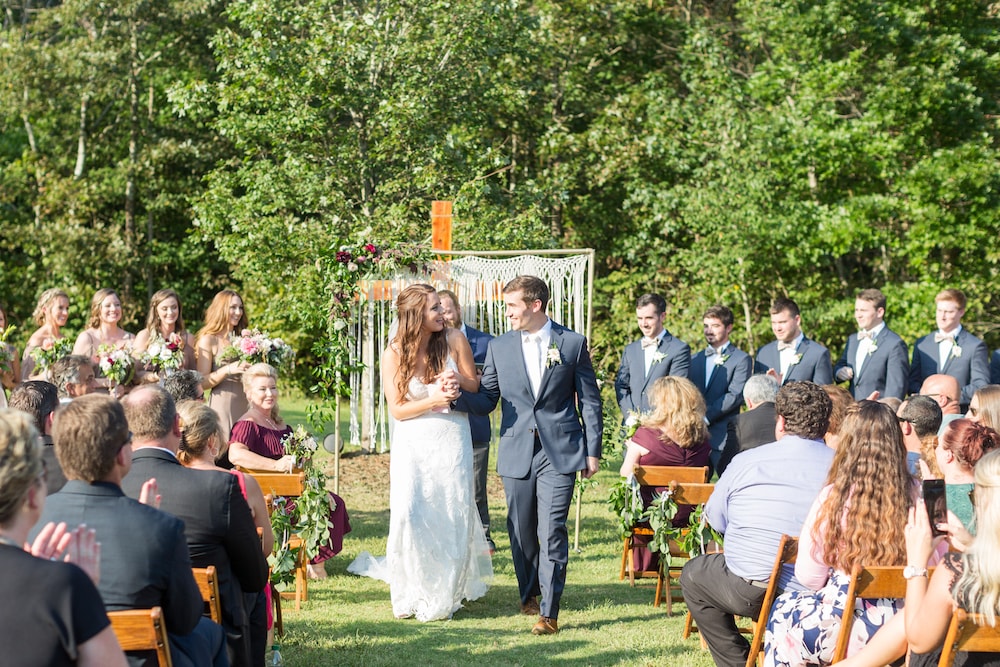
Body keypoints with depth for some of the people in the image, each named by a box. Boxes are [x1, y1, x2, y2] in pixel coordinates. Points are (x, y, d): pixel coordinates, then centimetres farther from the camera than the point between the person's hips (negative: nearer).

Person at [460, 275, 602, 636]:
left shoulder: (572, 343, 1)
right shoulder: (499, 347, 8)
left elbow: (589, 400, 4)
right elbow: (485, 400, 9)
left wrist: (593, 451, 1)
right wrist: (457, 393, -12)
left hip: (560, 453, -3)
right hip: (516, 453, 3)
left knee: (552, 531, -9)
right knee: (521, 531, 11)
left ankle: (549, 612, -6)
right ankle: (528, 593, 33)